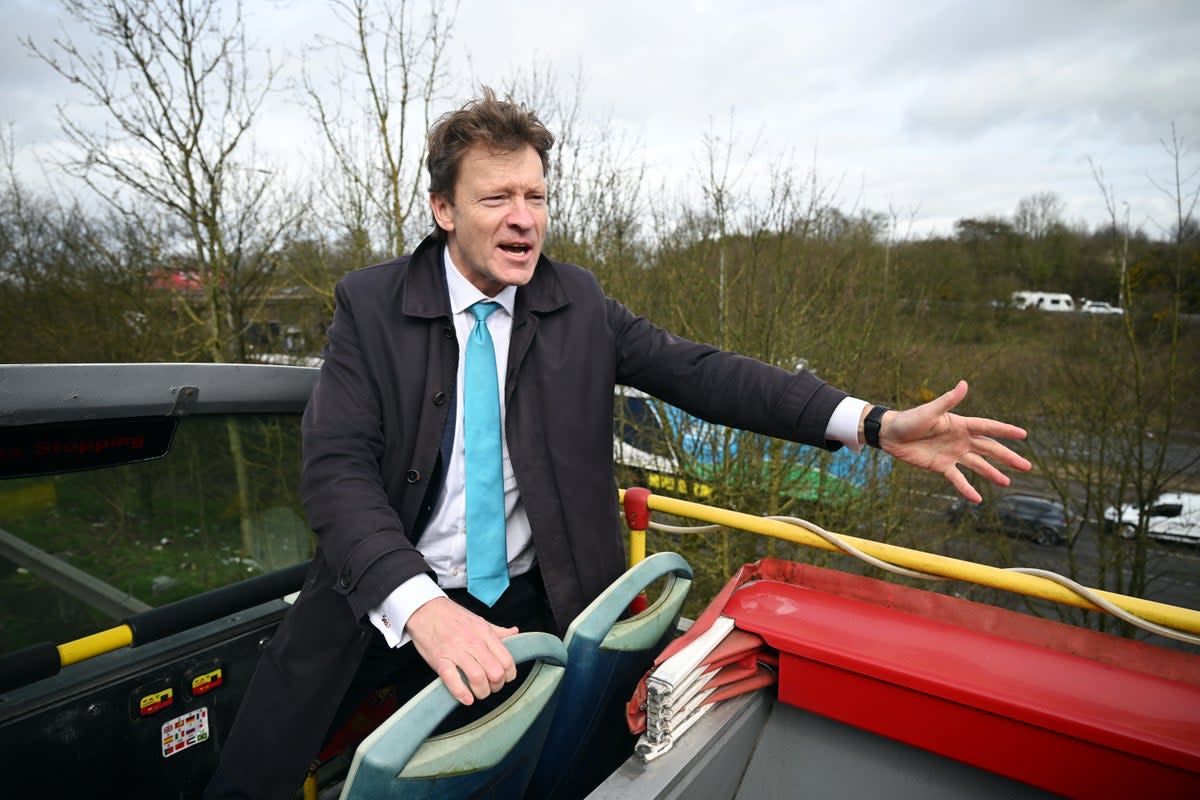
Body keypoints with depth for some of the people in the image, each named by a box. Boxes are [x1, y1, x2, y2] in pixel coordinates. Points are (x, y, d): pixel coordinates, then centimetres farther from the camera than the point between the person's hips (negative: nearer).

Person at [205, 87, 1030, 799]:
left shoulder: (578, 303, -1)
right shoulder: (371, 304, -8)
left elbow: (697, 370, -9)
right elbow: (339, 468, -17)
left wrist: (876, 423, -18)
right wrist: (422, 606, -34)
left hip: (527, 603, 1)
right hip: (383, 602, 0)